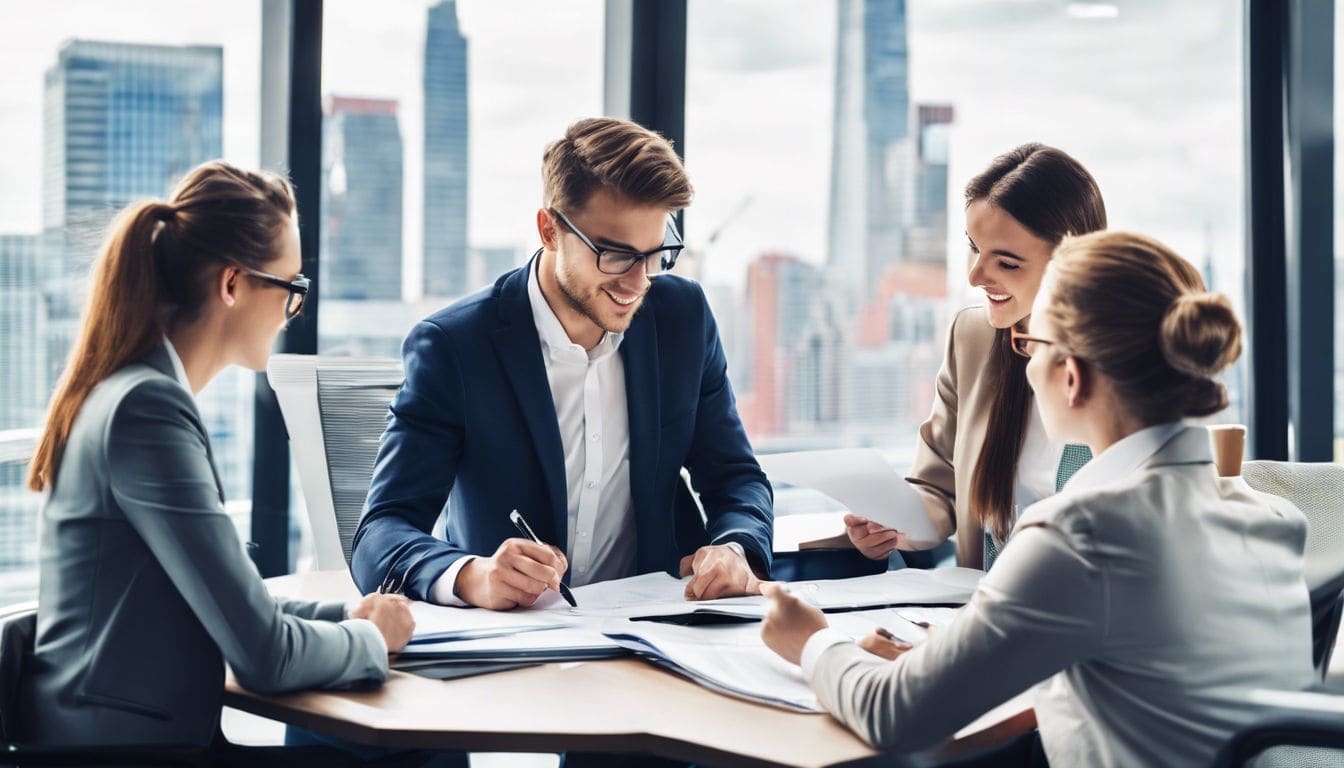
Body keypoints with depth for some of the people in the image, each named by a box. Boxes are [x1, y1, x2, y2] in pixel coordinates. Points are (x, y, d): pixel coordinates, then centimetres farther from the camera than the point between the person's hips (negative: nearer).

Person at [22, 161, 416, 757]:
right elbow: (264, 654, -19)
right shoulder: (148, 408, -19)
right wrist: (371, 636, -2)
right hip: (123, 740, -9)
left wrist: (343, 615, 5)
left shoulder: (119, 394, 10)